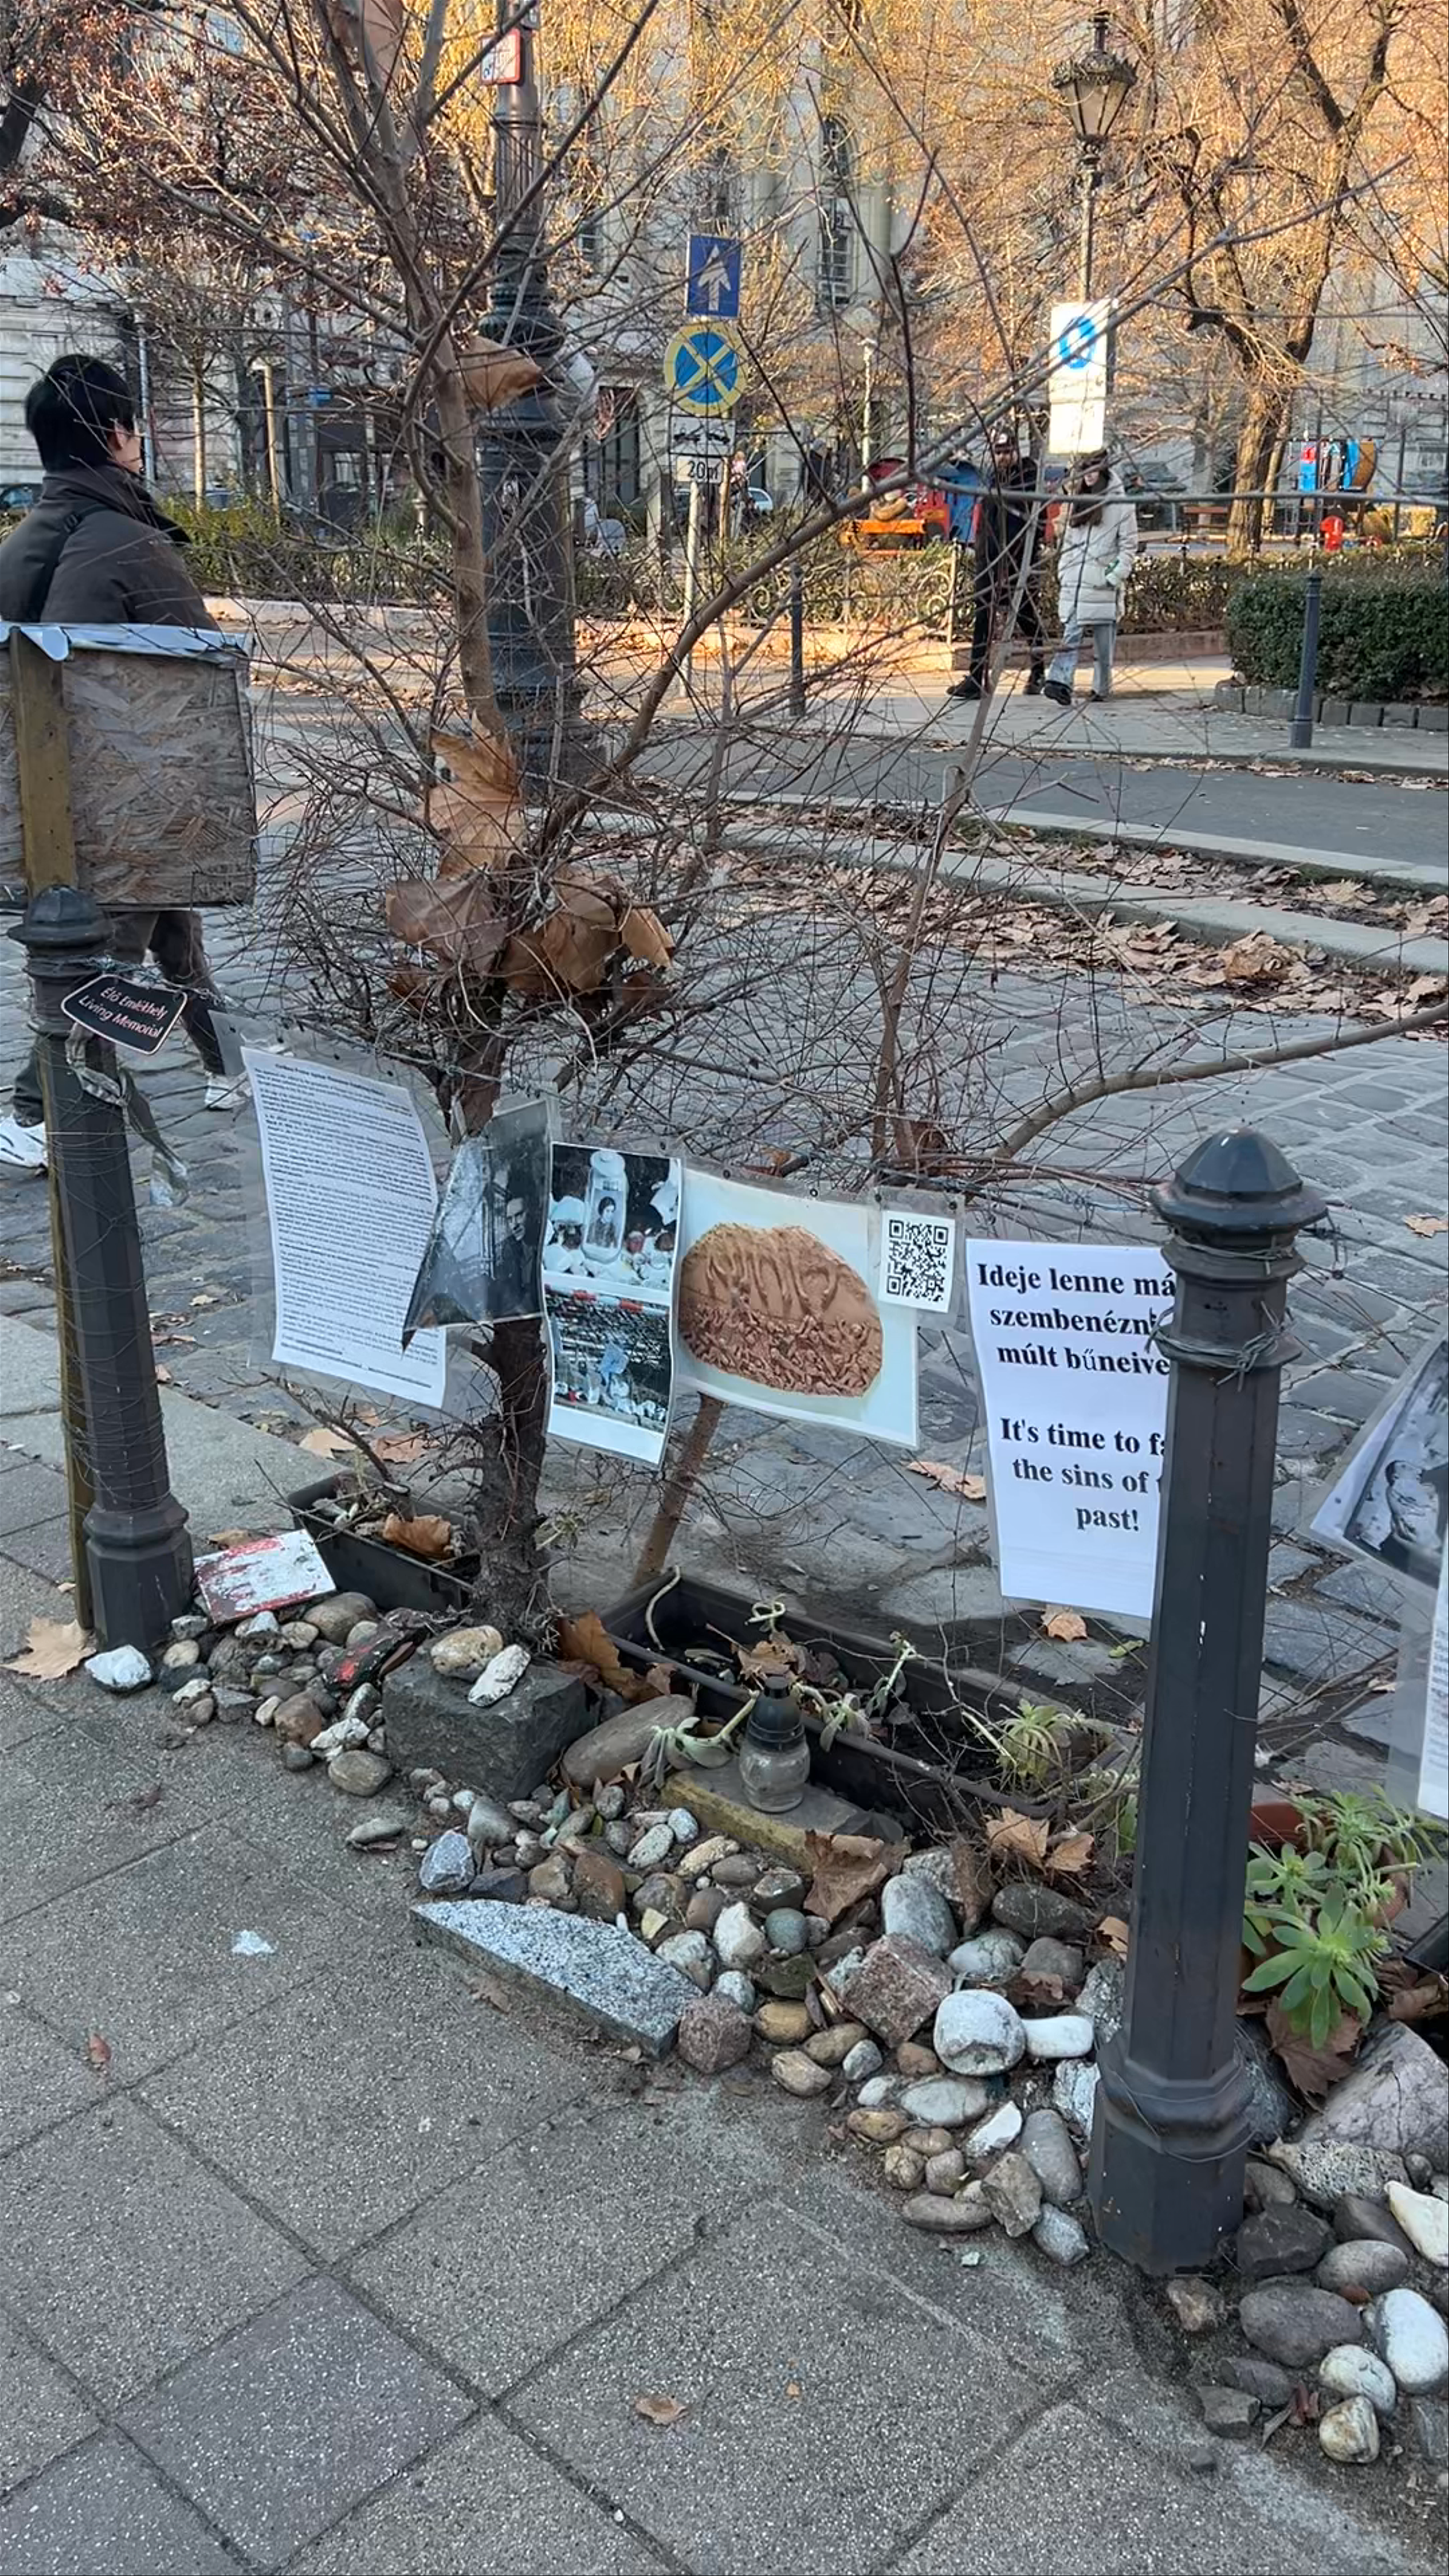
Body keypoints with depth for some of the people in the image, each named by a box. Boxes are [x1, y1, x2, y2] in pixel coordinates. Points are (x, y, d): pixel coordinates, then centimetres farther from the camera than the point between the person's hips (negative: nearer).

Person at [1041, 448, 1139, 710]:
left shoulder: (1121, 504, 0)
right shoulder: (1077, 501, 17)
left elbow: (1129, 546, -2)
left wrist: (1115, 576, -11)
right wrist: (1062, 573, 13)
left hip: (1101, 584, -4)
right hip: (1073, 584, 4)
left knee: (1103, 642, 2)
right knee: (1071, 635, -8)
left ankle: (1102, 688, 12)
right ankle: (1061, 682, -19)